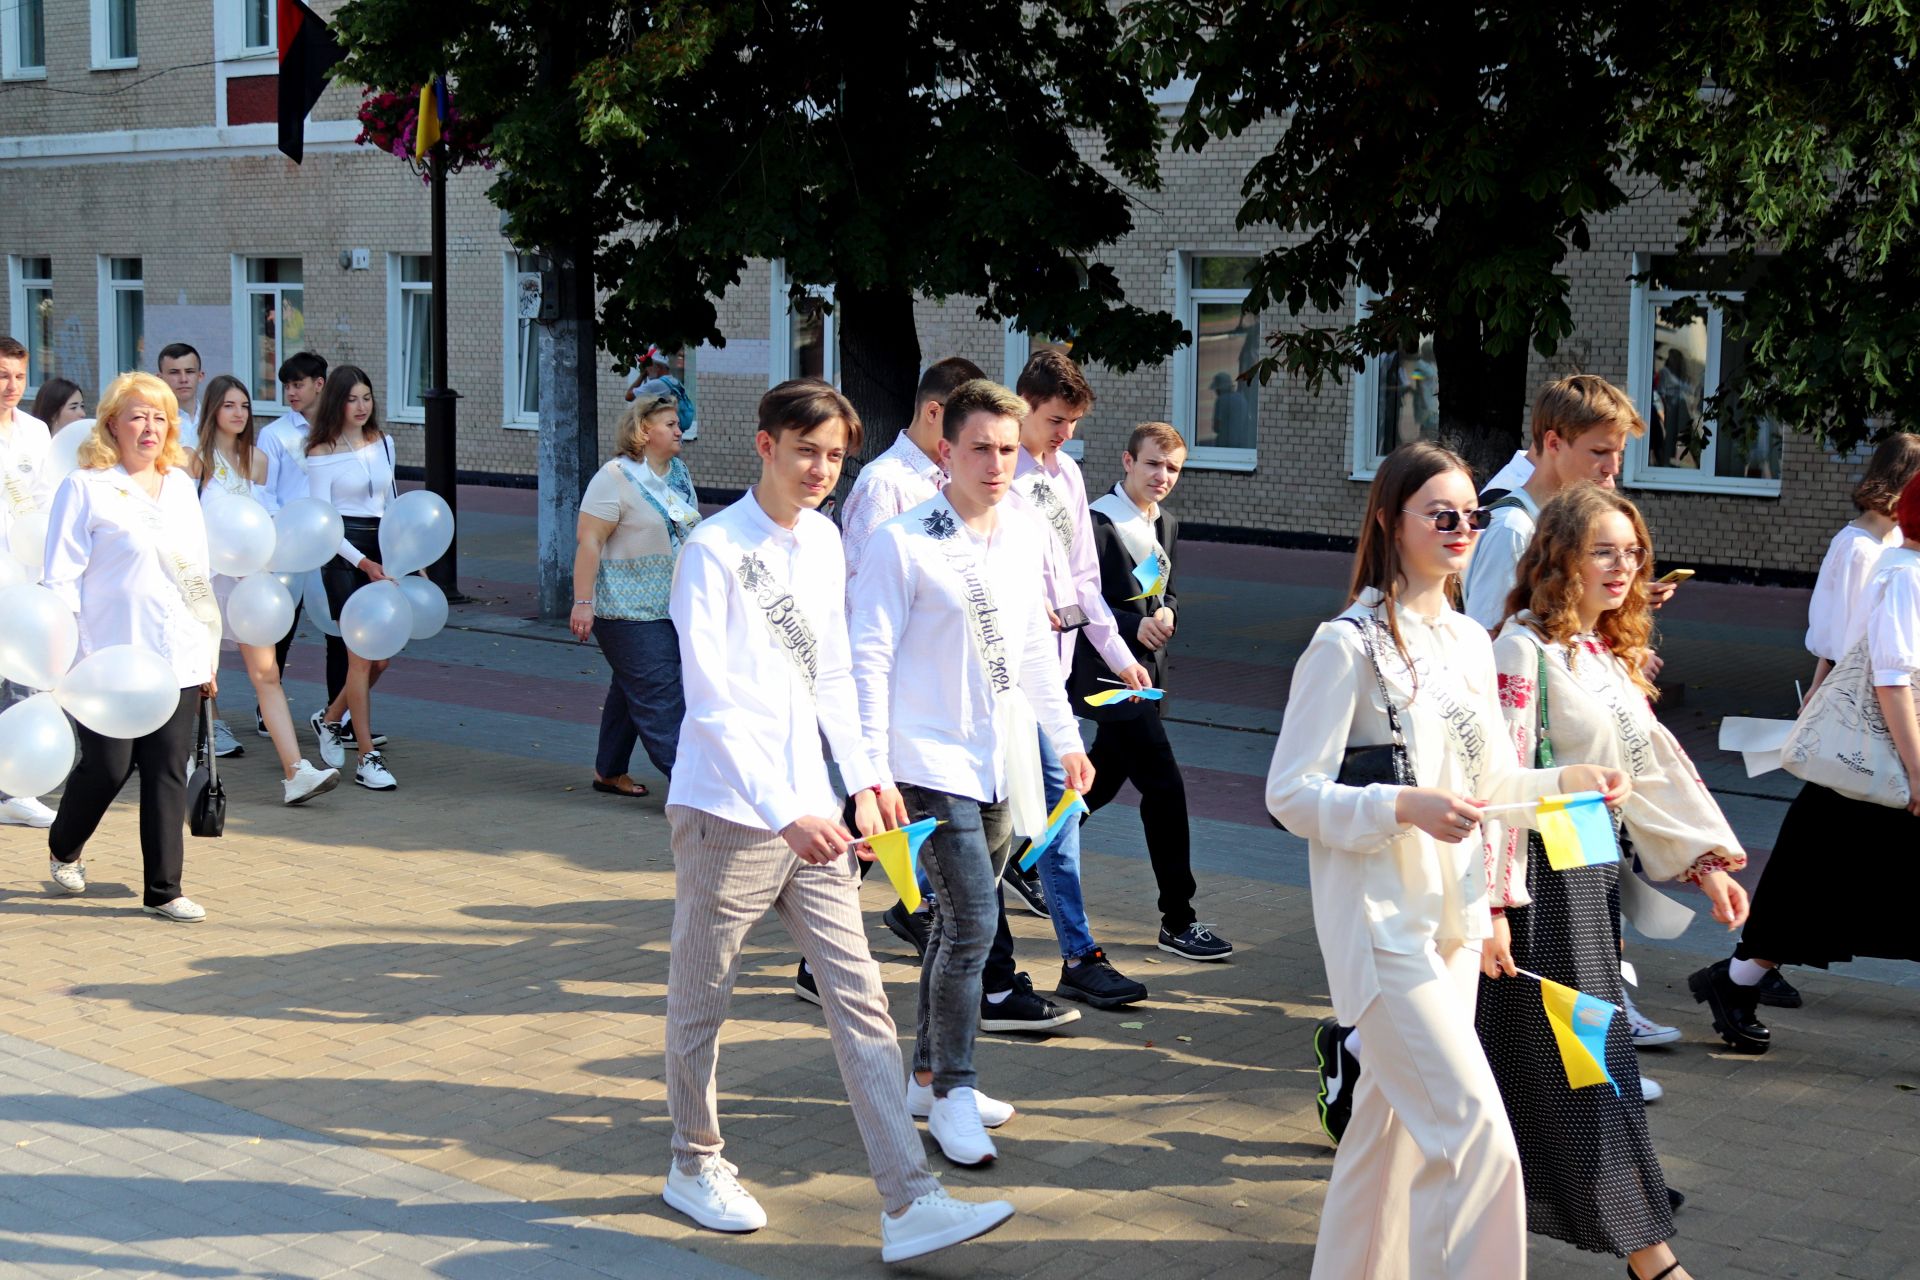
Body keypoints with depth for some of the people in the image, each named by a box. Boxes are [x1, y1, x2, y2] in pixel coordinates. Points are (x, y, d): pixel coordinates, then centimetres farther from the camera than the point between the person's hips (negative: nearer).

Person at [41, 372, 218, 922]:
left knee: (168, 773, 3)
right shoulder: (85, 488, -4)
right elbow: (61, 578, -6)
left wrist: (208, 655, 17)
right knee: (107, 768, 1)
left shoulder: (181, 485, 14)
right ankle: (64, 847, 30)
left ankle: (163, 890, 11)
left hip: (178, 661, 5)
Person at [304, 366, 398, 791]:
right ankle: (368, 759, -2)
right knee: (362, 656, -8)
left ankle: (329, 720, 30)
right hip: (344, 556, -6)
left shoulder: (383, 443, 11)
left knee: (382, 657, 5)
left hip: (382, 552, 6)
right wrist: (363, 563, -15)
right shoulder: (322, 454, -6)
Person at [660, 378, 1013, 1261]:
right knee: (701, 997, 9)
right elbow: (711, 702, -18)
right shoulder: (714, 551, -12)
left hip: (806, 811, 6)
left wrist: (862, 781, 9)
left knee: (860, 998, -1)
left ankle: (908, 1205, -2)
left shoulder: (824, 540, 9)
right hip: (726, 813, -6)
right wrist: (784, 814, -24)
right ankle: (694, 1165, 30)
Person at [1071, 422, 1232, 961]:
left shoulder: (1167, 525, 13)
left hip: (1145, 673, 9)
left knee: (1103, 780, 19)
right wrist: (1135, 627, -24)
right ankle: (1178, 921, -3)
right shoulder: (1098, 522, -14)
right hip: (1108, 672, -9)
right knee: (1164, 787, -10)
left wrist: (1167, 612, -2)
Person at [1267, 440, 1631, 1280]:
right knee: (1476, 1136, -13)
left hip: (1453, 914, 8)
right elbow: (1291, 794, -15)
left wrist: (1564, 783, 2)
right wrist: (1404, 808, -27)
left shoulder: (1469, 642, 10)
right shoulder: (1348, 646, -13)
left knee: (1397, 1121, 17)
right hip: (1382, 921, -8)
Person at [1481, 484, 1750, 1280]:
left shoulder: (1610, 656, 12)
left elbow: (1656, 765, 14)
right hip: (1542, 876, -9)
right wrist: (1493, 905, -22)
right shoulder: (1525, 650, -14)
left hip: (1594, 875, 9)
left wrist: (1708, 861, 8)